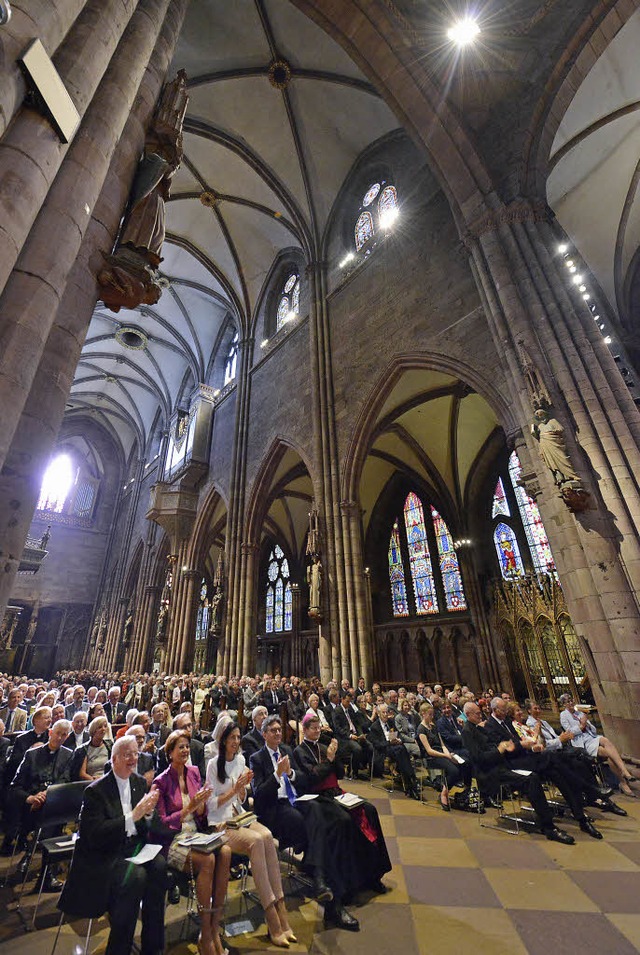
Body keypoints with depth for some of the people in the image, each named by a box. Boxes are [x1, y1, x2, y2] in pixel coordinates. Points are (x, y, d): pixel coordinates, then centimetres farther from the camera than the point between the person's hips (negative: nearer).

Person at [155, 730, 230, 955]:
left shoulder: (194, 772, 6)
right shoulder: (161, 781, -9)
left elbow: (200, 815, 11)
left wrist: (201, 803, -13)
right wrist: (190, 806, -21)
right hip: (171, 841, -5)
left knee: (225, 851, -25)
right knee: (207, 860, -31)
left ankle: (215, 928, -11)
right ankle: (205, 936, -13)